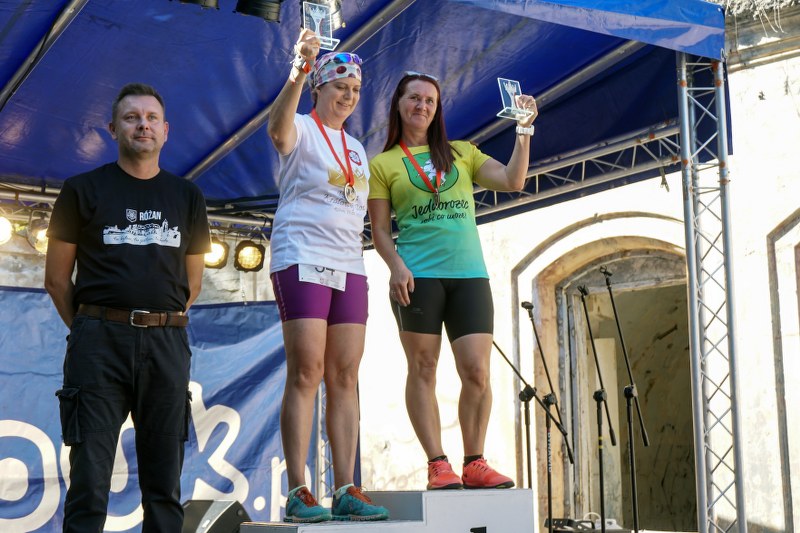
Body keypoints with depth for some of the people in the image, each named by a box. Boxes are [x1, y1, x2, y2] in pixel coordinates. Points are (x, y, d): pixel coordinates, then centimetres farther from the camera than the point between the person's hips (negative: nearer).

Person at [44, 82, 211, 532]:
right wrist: (86, 330, 4)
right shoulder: (84, 191, 6)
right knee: (90, 477, -3)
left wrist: (163, 325, 11)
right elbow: (57, 277, 7)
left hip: (167, 343, 3)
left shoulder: (188, 197, 14)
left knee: (164, 479, 6)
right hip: (99, 342, -2)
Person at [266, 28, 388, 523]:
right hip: (302, 259, -6)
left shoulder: (356, 147, 21)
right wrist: (297, 73, -40)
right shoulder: (302, 131, 1)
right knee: (306, 372, -11)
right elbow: (278, 127, -25)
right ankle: (298, 492, -9)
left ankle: (346, 490, 4)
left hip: (349, 264, 6)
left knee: (345, 377, 3)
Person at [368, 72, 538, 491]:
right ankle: (437, 465, 3)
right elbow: (380, 229, 4)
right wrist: (396, 266, -12)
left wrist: (523, 130, 1)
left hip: (469, 275, 2)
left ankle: (475, 464, 4)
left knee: (477, 371, -4)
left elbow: (512, 181, 7)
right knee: (423, 370, -2)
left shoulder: (461, 153, 18)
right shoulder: (383, 164, 10)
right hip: (418, 276, -2)